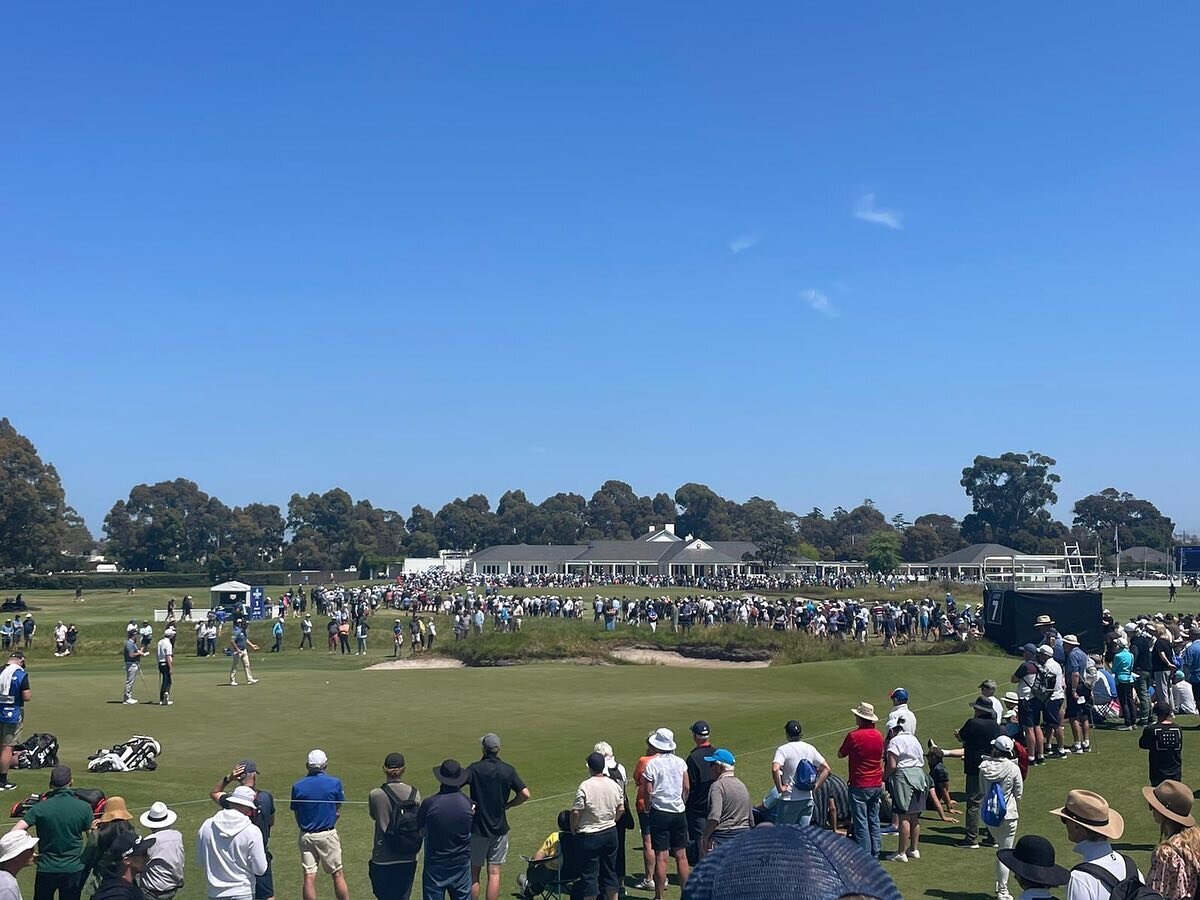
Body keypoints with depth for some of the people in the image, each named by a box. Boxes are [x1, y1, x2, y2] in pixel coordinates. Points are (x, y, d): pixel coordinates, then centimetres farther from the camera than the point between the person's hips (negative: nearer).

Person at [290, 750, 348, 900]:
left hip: (306, 835, 2)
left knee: (309, 878, 4)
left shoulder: (297, 786, -4)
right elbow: (338, 811, 0)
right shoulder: (334, 783, -7)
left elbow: (296, 815, 3)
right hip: (328, 835, -1)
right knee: (338, 875, 9)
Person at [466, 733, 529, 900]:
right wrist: (507, 805, 7)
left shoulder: (475, 768, -8)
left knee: (473, 874, 9)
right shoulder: (508, 770, -2)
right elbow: (525, 794, -8)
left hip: (477, 828, -2)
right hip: (500, 828, 2)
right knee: (494, 873, 7)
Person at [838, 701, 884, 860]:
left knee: (861, 822, 0)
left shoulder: (854, 736, -15)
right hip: (877, 785, 6)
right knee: (874, 821, 13)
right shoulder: (878, 735, 3)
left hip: (859, 786, -6)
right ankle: (875, 854, 17)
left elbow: (840, 755, -2)